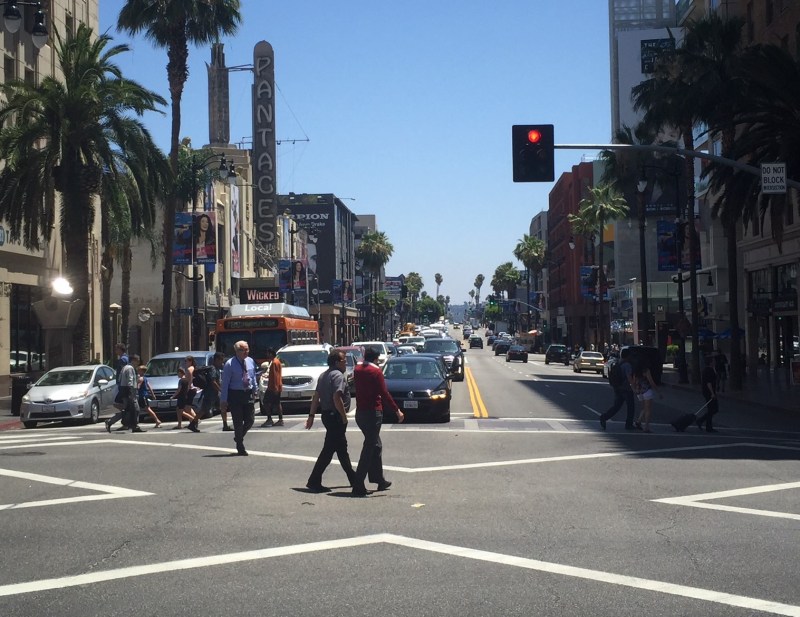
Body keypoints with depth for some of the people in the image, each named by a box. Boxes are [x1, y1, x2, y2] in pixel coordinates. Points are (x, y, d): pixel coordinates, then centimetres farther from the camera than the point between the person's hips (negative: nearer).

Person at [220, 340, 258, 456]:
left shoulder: (250, 362, 6)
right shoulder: (230, 364, -10)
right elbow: (225, 383, -10)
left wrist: (254, 392, 15)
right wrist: (223, 400, -12)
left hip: (248, 394, 5)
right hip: (235, 394, -5)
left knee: (250, 420, 2)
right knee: (238, 422, -1)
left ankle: (239, 437, 30)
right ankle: (240, 448, 10)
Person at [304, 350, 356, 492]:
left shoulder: (323, 376, 14)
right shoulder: (338, 375, -15)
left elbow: (316, 397, 14)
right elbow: (337, 398, -25)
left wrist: (311, 415, 14)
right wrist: (344, 416, -18)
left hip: (327, 415, 10)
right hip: (335, 416, -10)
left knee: (342, 448, 18)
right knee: (329, 449, -7)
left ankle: (353, 479, 28)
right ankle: (314, 481, -7)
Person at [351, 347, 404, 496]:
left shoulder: (357, 370, 6)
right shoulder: (376, 372, -13)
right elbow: (384, 394, -16)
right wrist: (397, 410, -12)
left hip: (360, 412, 8)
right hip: (373, 413, -8)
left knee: (376, 446, 19)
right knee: (369, 448, -5)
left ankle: (380, 480, 25)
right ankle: (358, 486, -10)